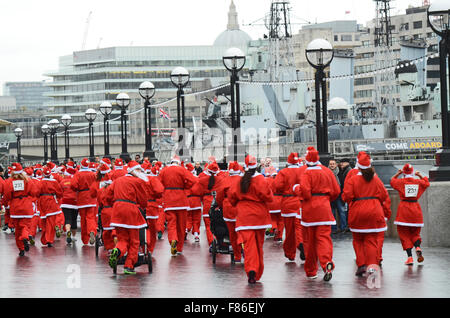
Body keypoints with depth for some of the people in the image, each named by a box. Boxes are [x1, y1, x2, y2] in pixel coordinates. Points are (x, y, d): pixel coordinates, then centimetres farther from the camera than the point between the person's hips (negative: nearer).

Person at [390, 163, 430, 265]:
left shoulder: (401, 182, -3)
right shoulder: (418, 182, 3)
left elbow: (392, 181, 20)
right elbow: (427, 183, 26)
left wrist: (398, 174, 32)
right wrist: (420, 176, 36)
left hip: (404, 208, -2)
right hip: (416, 209, 2)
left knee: (404, 234, 4)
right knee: (415, 233, 15)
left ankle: (410, 257, -8)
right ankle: (418, 247, -17)